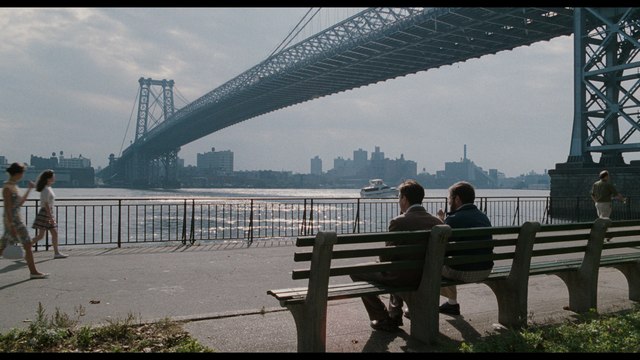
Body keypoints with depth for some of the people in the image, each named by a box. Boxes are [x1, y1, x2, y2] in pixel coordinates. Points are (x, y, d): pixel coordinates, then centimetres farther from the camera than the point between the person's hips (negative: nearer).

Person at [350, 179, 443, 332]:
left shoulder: (399, 222, -19)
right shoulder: (437, 222, -1)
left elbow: (386, 258, -14)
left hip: (405, 279, -7)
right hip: (428, 278, 7)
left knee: (357, 272, 11)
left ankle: (383, 319, 15)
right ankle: (394, 315, 37)